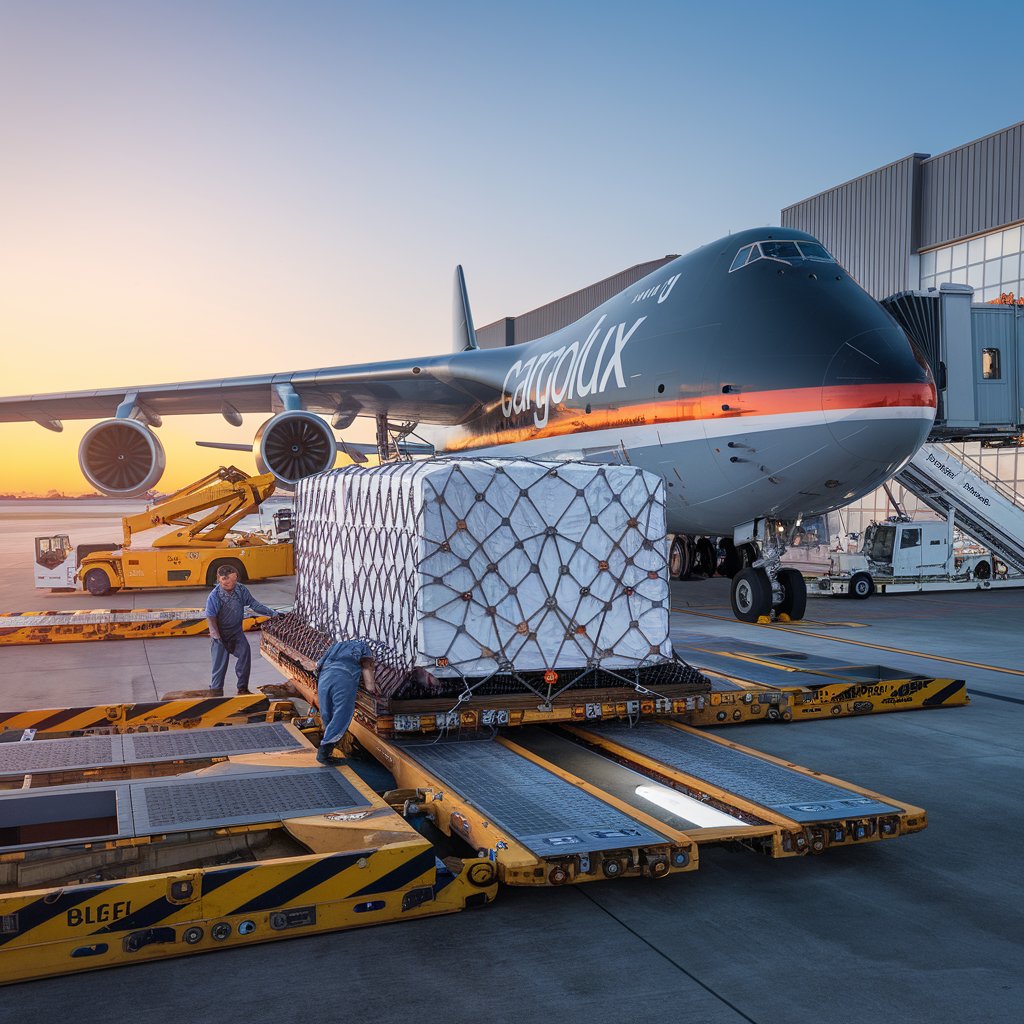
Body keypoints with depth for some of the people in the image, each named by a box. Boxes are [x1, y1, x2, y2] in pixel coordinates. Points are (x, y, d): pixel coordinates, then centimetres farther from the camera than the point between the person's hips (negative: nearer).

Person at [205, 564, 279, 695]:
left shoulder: (241, 590, -7)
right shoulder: (214, 595, -17)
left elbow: (254, 604, 3)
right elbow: (210, 616, -15)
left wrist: (270, 612, -4)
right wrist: (215, 634, -24)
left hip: (237, 632, 3)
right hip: (221, 634, -3)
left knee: (245, 653, -8)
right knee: (220, 661, -3)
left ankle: (242, 687, 5)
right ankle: (215, 689, 13)